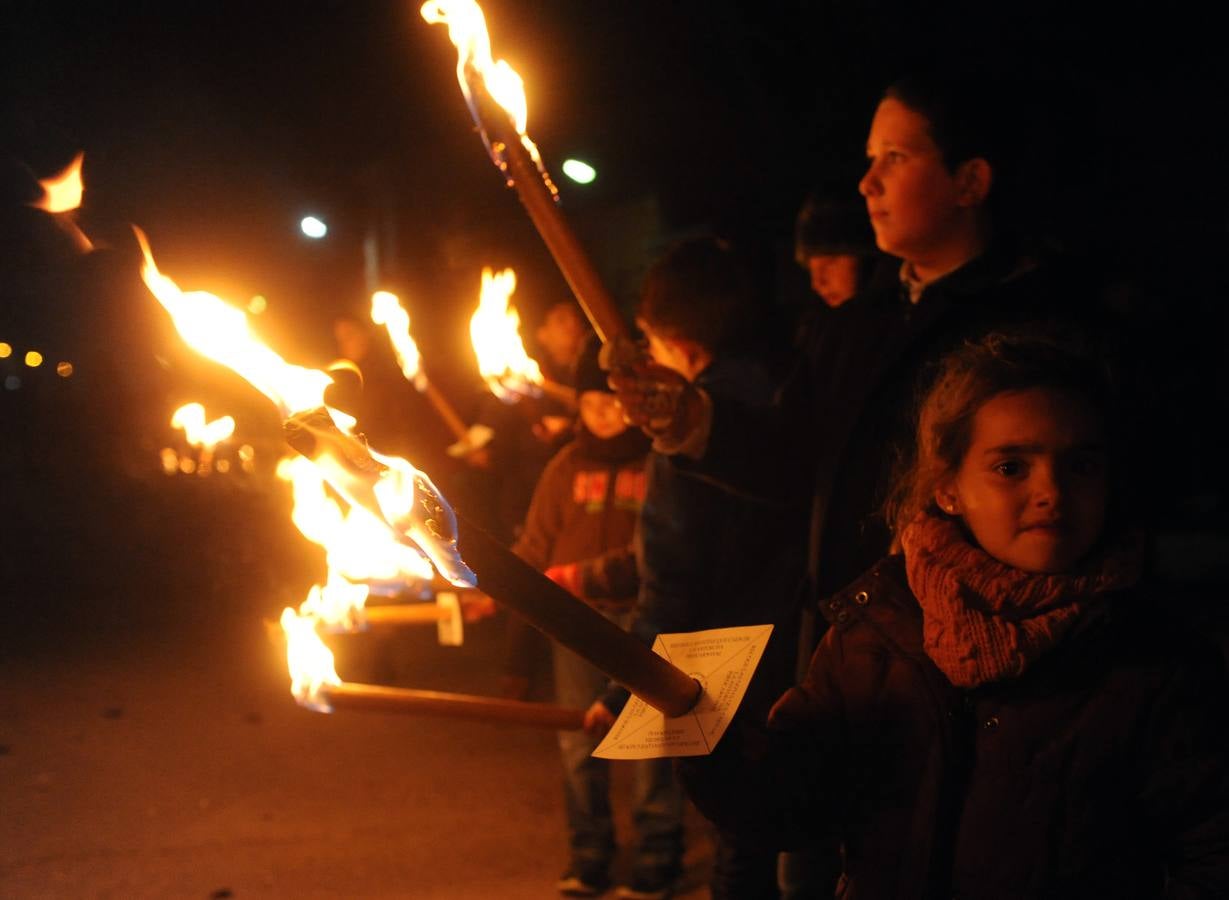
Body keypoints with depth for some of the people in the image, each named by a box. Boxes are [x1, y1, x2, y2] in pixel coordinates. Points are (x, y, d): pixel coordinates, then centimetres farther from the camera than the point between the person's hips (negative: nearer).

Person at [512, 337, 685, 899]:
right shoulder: (567, 466, 11)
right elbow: (536, 546, 9)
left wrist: (585, 576, -14)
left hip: (641, 614, -3)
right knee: (579, 741, 5)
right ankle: (588, 855, 18)